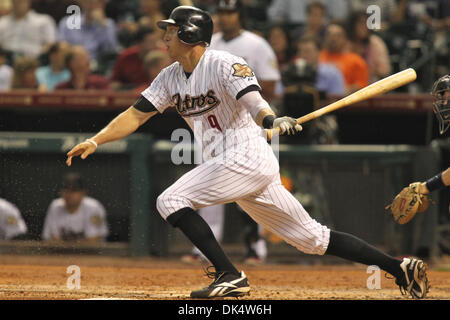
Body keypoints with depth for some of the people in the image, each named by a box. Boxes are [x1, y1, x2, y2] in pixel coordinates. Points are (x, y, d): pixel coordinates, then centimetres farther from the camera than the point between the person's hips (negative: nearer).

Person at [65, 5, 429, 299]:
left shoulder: (224, 65, -11)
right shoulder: (171, 77, 14)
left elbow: (254, 104, -24)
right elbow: (137, 114, 15)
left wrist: (273, 120, -46)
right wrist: (95, 141, 4)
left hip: (247, 156, -9)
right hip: (228, 165, 9)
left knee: (171, 200, -15)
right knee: (311, 236, 9)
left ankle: (230, 276, -17)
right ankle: (399, 267, 11)